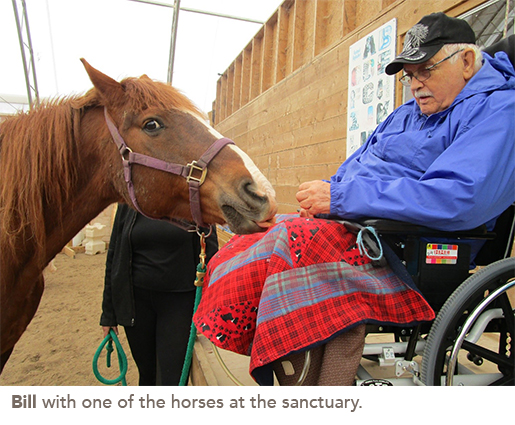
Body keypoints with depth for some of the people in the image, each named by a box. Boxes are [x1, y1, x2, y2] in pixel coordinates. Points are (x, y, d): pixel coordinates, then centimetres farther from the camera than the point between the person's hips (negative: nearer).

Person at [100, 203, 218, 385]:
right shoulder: (128, 204, 3)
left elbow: (210, 254, -3)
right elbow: (114, 257, 7)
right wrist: (108, 314, 8)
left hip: (179, 301, -2)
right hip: (137, 300, 3)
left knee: (173, 379, -3)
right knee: (147, 374, 18)